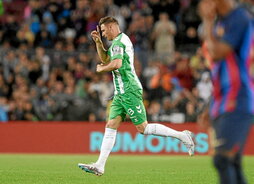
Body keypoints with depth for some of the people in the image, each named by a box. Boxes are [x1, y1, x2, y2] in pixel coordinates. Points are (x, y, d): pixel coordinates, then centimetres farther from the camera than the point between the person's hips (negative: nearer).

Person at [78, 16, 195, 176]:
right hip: (121, 93, 10)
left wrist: (101, 69, -8)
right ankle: (100, 166, -1)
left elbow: (116, 64, -26)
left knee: (143, 128, -10)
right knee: (111, 126, 3)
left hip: (129, 91, -10)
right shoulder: (120, 41, 20)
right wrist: (98, 42, 19)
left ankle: (182, 135, -2)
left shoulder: (119, 41, -12)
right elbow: (105, 59, 31)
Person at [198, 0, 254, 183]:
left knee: (222, 160, -16)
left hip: (238, 104, -9)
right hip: (222, 105, 9)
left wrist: (207, 21, -9)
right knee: (233, 165, 7)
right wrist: (211, 107, 23)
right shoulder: (219, 21, 17)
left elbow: (217, 53, -20)